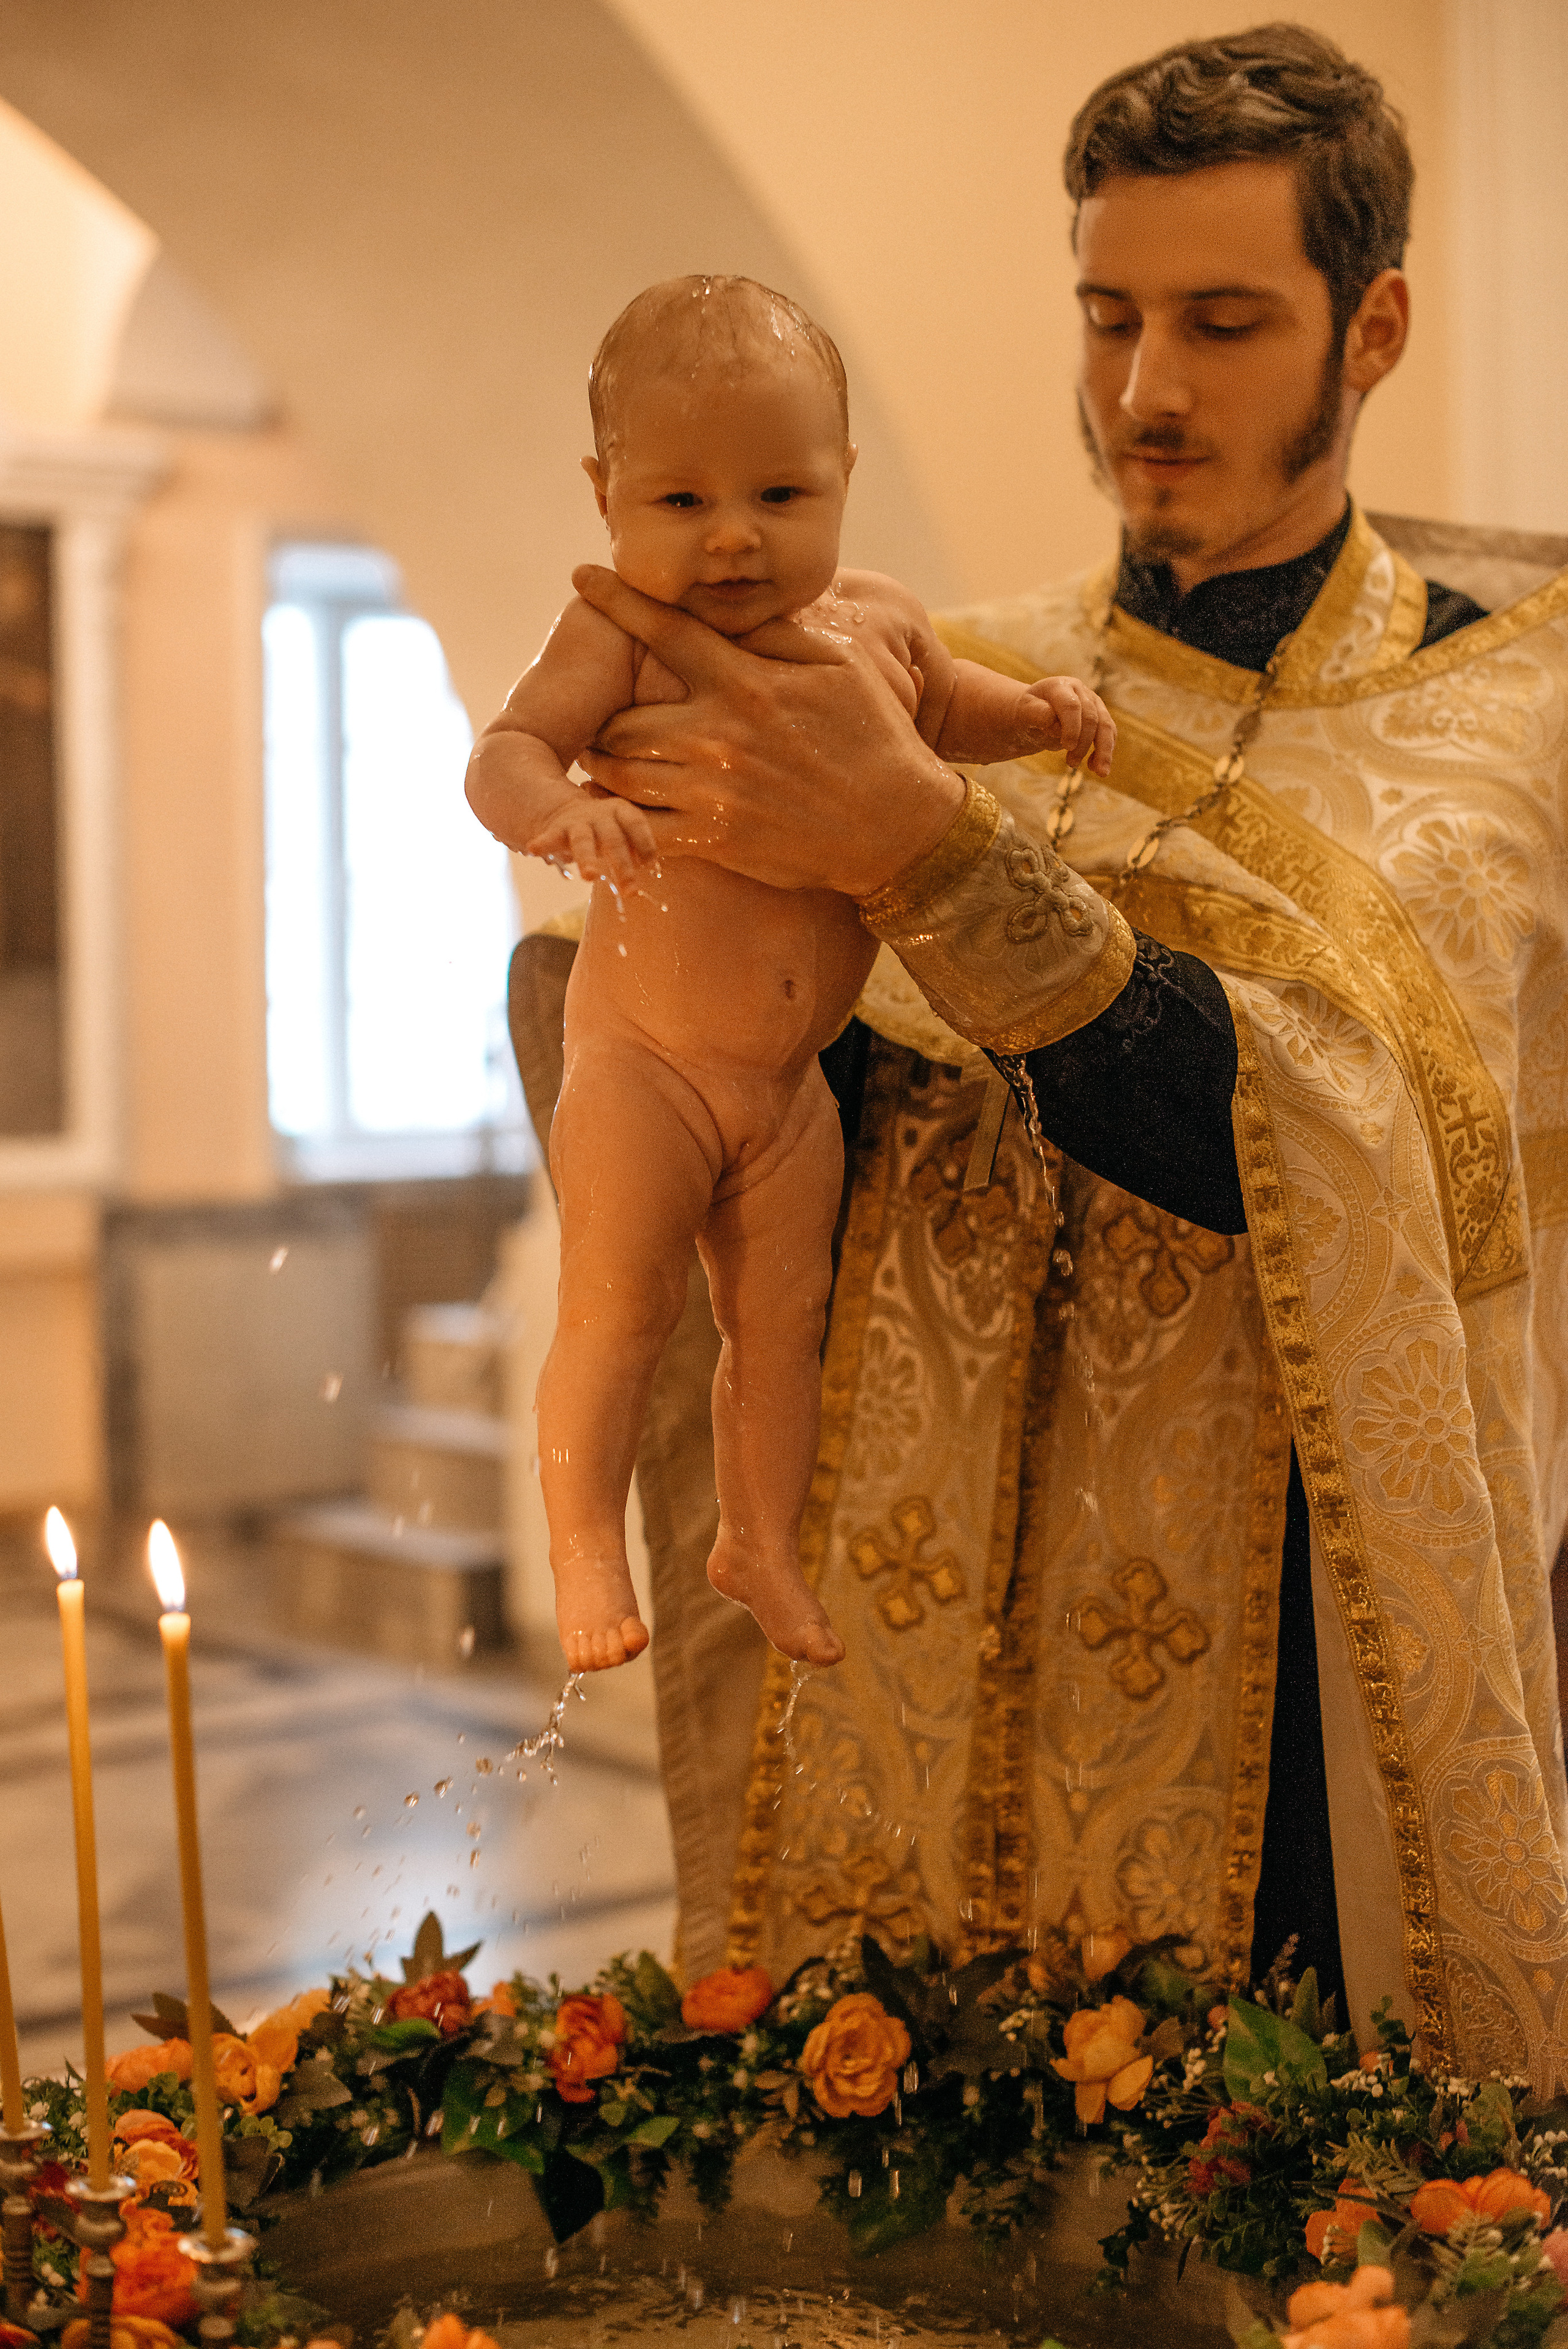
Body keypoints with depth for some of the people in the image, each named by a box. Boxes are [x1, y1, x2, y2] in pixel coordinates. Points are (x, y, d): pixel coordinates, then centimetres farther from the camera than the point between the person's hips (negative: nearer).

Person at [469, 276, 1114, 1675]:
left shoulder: (878, 626, 1)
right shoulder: (624, 639, -16)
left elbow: (943, 712, 21)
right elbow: (503, 751, -25)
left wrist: (1040, 713, 3)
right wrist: (556, 807, -46)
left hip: (792, 1080, 6)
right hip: (643, 1062, -5)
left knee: (785, 1320, 15)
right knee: (618, 1309, -1)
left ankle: (761, 1543, 32)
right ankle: (587, 1552, 15)